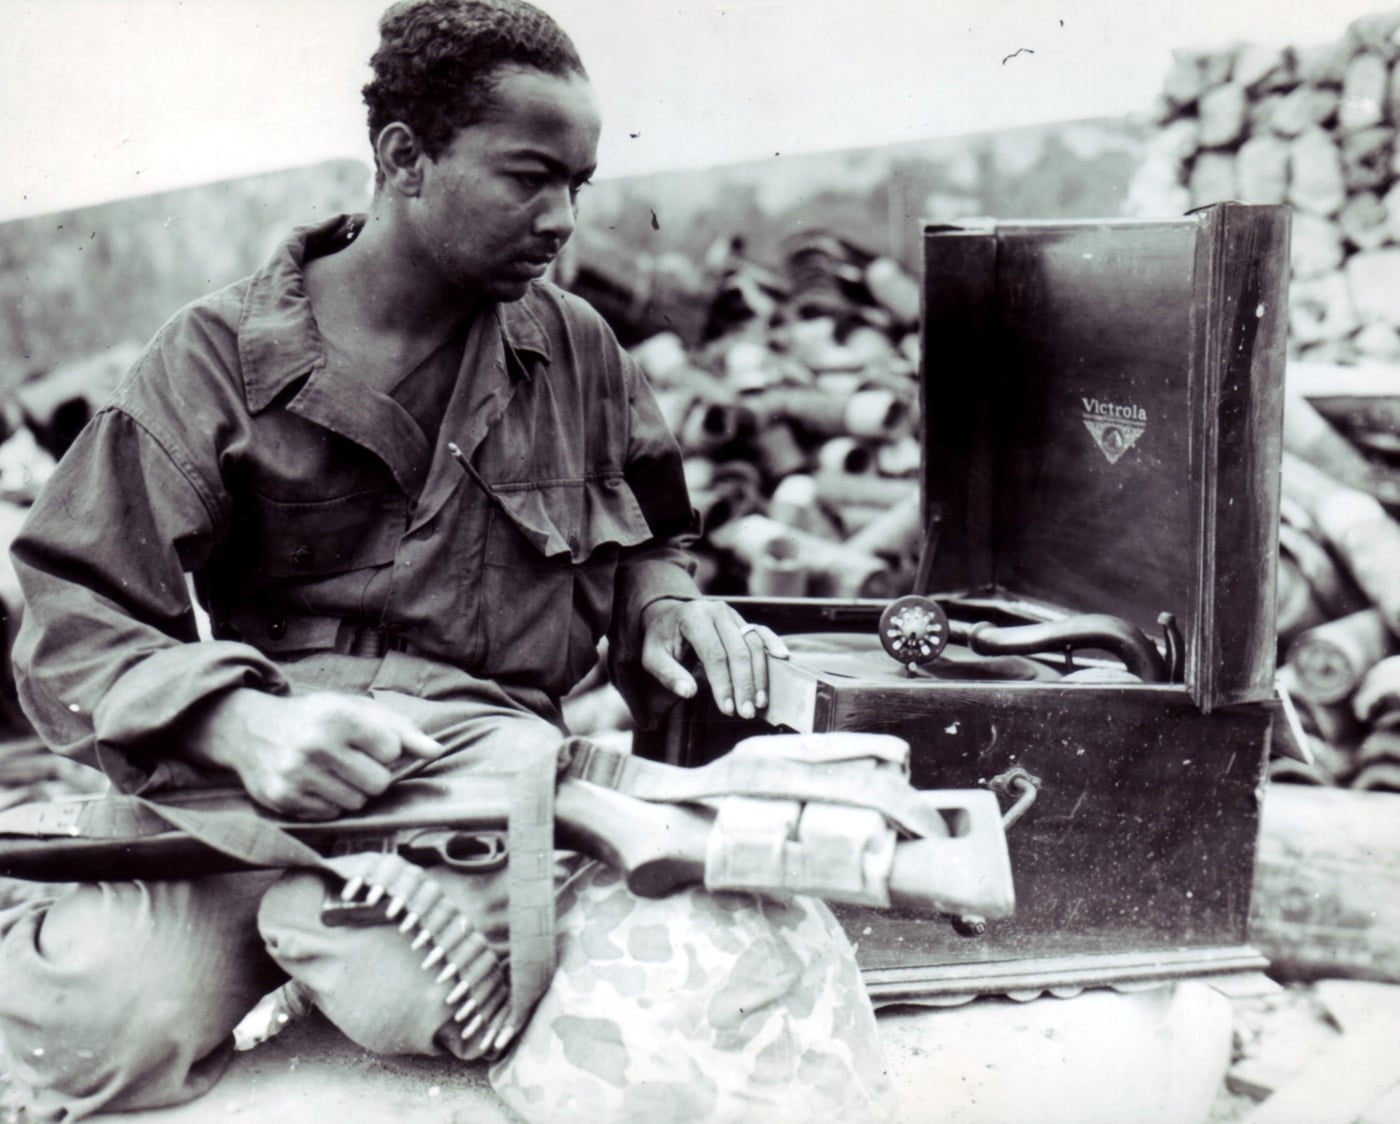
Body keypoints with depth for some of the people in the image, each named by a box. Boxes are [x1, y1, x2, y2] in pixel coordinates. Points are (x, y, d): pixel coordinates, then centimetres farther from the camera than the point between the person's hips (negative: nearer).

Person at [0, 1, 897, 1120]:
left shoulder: (576, 347, 14)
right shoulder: (221, 356, 3)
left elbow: (645, 537, 30)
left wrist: (666, 602, 5)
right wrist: (241, 722, -23)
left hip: (498, 745, 1)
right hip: (269, 768, -1)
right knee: (97, 1020, -26)